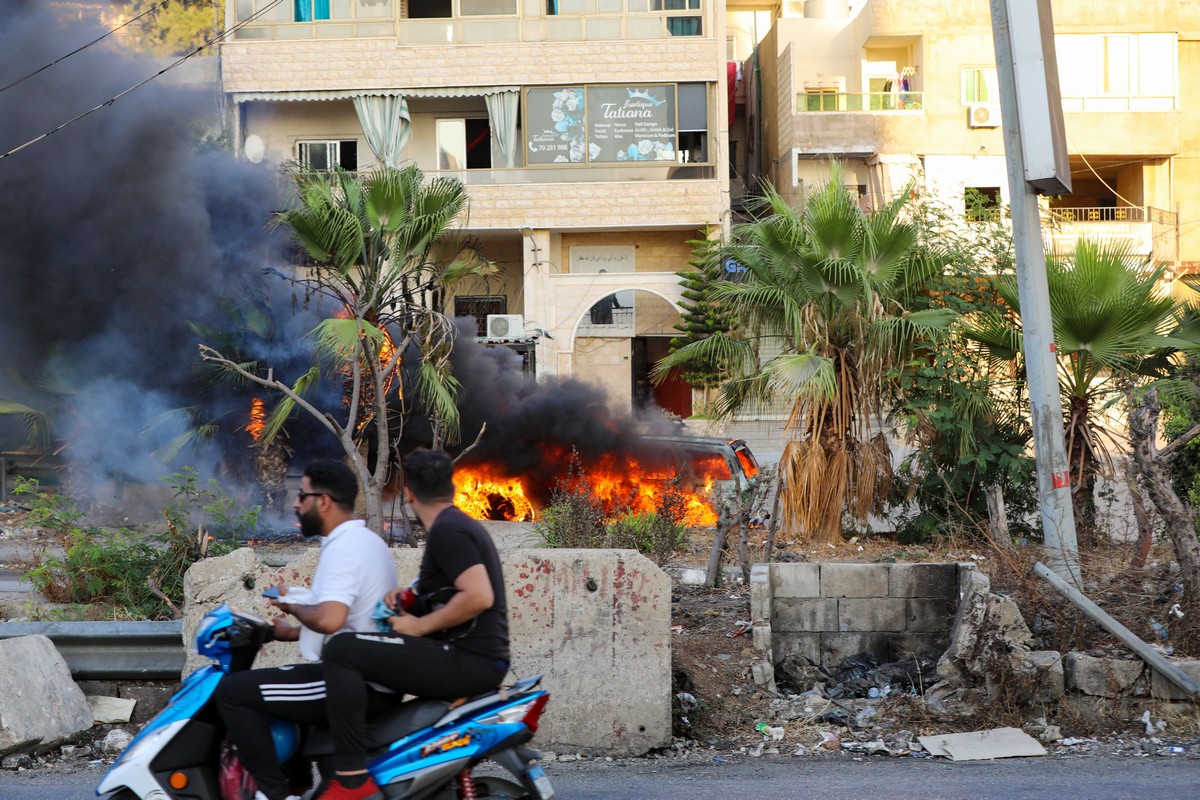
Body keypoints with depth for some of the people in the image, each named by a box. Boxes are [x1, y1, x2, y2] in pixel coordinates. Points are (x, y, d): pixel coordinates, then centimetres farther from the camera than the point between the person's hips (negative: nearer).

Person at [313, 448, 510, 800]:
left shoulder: (446, 531, -13)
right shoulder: (463, 524, 17)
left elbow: (479, 597, -25)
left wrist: (419, 626, -16)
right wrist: (410, 597, 12)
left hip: (469, 661, -11)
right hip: (479, 659, 11)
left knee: (341, 650, -17)